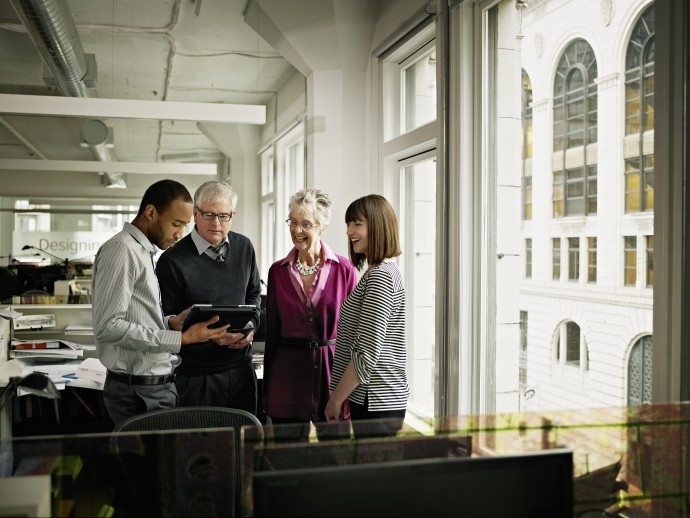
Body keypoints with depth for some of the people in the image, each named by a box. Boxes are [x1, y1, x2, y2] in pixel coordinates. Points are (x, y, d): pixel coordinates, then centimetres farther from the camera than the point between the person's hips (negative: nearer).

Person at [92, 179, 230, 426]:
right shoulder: (121, 250, -14)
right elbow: (108, 326, -22)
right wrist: (181, 339, -22)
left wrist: (171, 322, -1)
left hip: (159, 385, 9)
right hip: (140, 393, -9)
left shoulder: (142, 252, 15)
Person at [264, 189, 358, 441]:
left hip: (332, 370, -2)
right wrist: (267, 388, 10)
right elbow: (272, 331, 9)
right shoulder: (278, 271, 4)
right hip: (288, 372, 2)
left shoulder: (344, 269, -3)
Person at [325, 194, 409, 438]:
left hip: (375, 404, -9)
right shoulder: (383, 271, 14)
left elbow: (367, 355, -20)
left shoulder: (380, 276, -16)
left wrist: (335, 399, -10)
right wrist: (343, 396, 16)